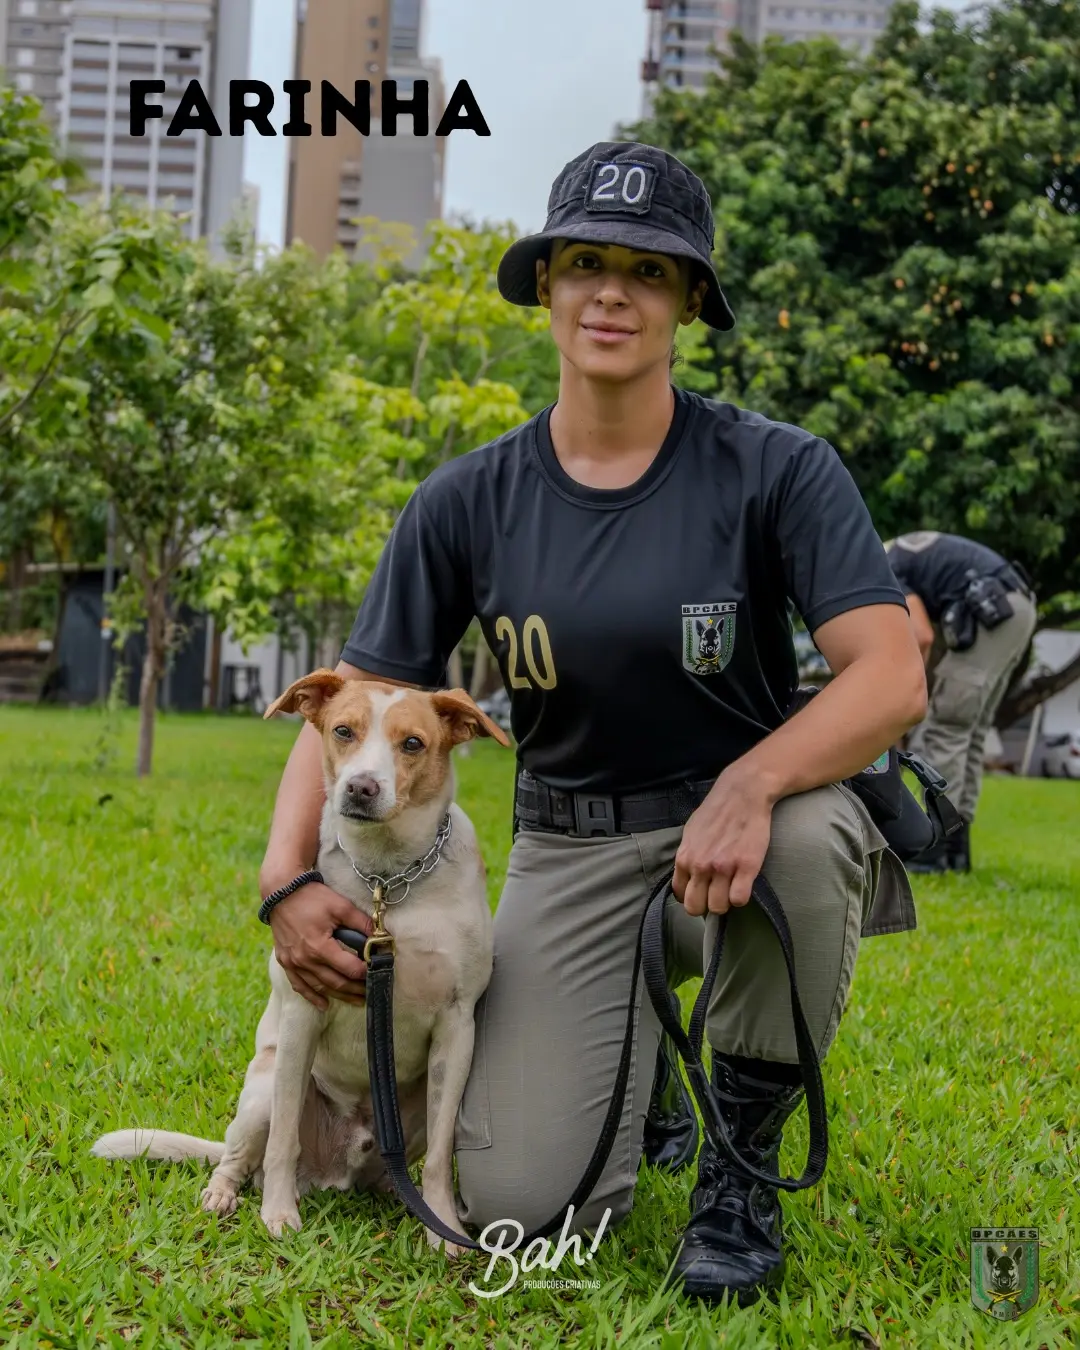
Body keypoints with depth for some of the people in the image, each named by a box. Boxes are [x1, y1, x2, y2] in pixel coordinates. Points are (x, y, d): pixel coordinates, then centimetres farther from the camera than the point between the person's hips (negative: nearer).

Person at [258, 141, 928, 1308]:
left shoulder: (776, 470, -10)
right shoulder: (469, 502, -2)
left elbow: (892, 676, -21)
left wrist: (749, 787, -39)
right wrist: (288, 877, -16)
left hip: (742, 810, -1)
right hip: (571, 850, 2)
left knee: (811, 837, -40)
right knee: (519, 1203, -15)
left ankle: (742, 1158, -11)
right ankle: (632, 1041, 23)